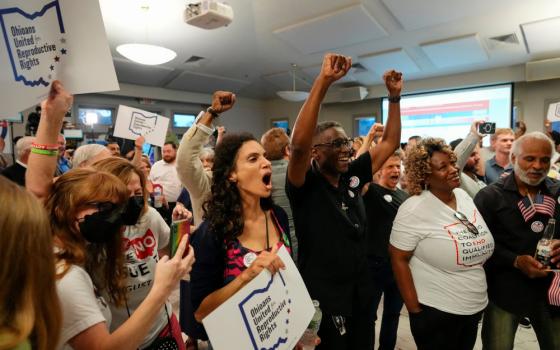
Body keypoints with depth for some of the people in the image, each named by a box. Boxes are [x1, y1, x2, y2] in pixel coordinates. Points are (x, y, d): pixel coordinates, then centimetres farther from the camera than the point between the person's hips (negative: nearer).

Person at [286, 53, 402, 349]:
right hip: (322, 300, -6)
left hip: (361, 293, 6)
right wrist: (323, 81, -39)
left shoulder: (352, 176, -1)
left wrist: (394, 96, -2)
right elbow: (298, 144, -37)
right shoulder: (305, 185, -18)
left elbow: (390, 142, 5)